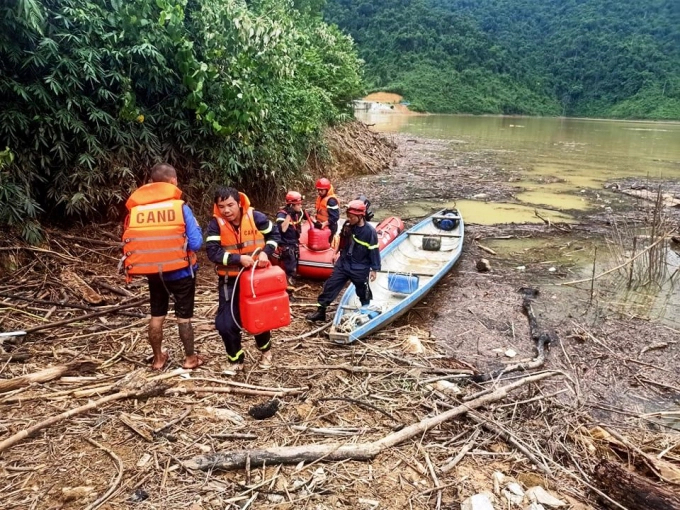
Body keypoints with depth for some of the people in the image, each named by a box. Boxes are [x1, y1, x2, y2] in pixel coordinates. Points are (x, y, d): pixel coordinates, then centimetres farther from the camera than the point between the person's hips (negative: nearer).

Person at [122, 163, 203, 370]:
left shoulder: (135, 209, -3)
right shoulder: (180, 207, -14)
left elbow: (129, 243, 1)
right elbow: (196, 243, -16)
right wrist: (197, 228, 4)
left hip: (153, 272, 3)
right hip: (181, 272, -3)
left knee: (157, 315, 18)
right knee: (184, 316, 10)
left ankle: (158, 358, 30)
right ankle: (190, 358, 22)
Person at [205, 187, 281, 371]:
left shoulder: (256, 217, -12)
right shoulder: (216, 224, -14)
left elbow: (274, 234, 2)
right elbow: (213, 252, -20)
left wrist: (266, 252, -15)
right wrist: (239, 258, -29)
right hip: (230, 280, 0)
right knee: (226, 323, -4)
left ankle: (266, 350, 42)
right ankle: (236, 359, 21)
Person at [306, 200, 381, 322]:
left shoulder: (370, 231, -18)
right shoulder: (347, 226, -4)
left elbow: (374, 251, -13)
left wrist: (374, 269, -10)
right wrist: (337, 253, 23)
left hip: (360, 269, -4)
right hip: (343, 264, 4)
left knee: (363, 292, 13)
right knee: (330, 285, 2)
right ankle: (320, 311, 10)